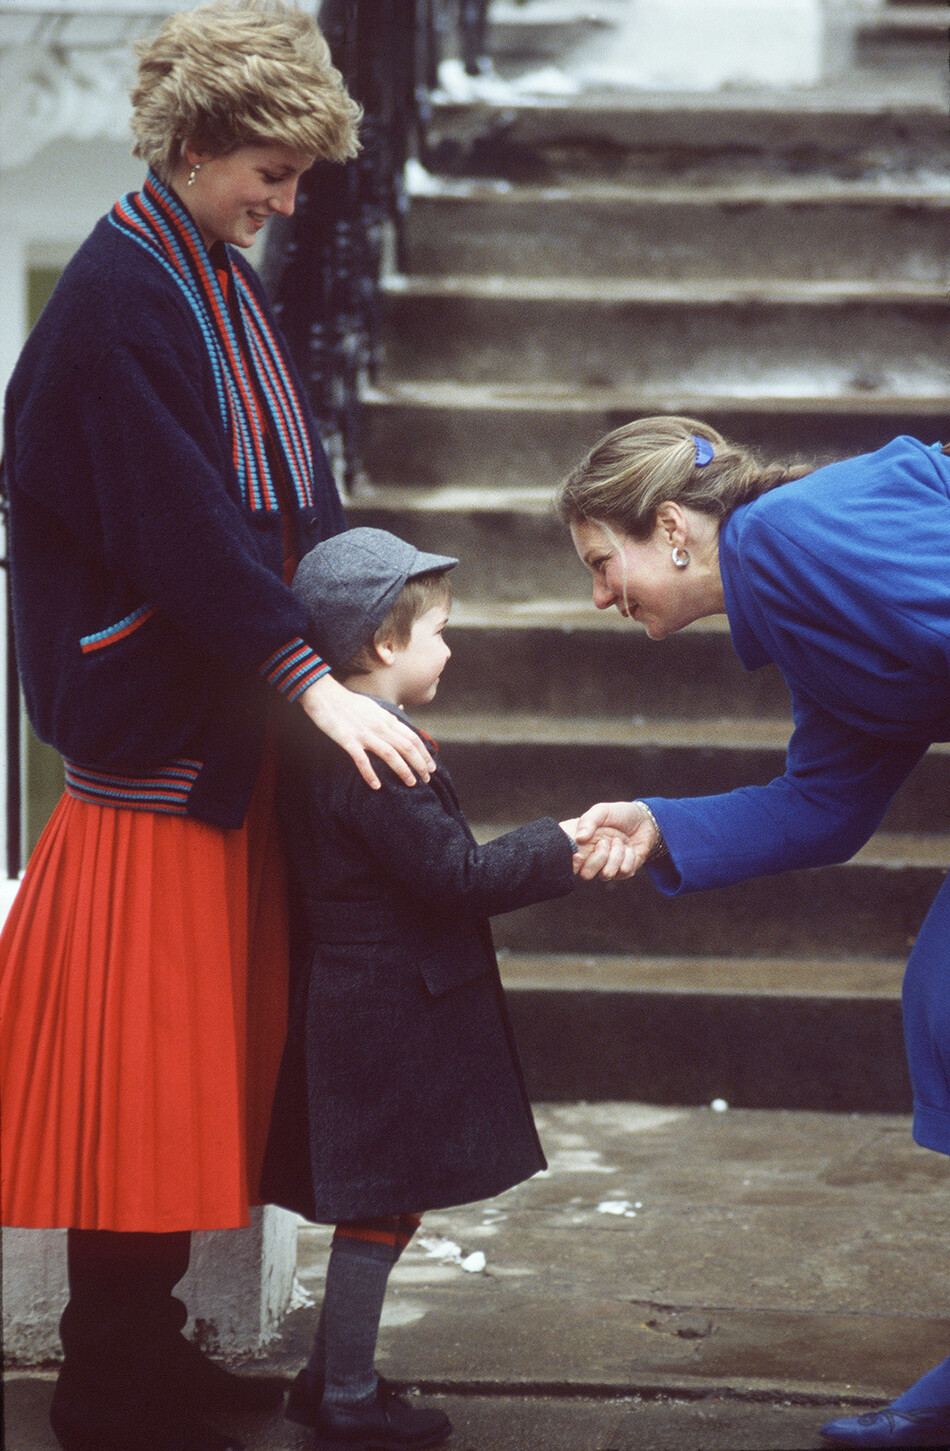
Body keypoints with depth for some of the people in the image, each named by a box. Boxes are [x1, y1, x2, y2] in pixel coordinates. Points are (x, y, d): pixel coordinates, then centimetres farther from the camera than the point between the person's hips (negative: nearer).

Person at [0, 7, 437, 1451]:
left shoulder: (225, 287, 13)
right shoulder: (116, 300, -15)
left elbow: (291, 498, 16)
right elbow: (179, 524, -22)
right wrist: (315, 683, -24)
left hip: (232, 732, 9)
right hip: (152, 731, -9)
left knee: (211, 1050, 13)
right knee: (142, 1057, -3)